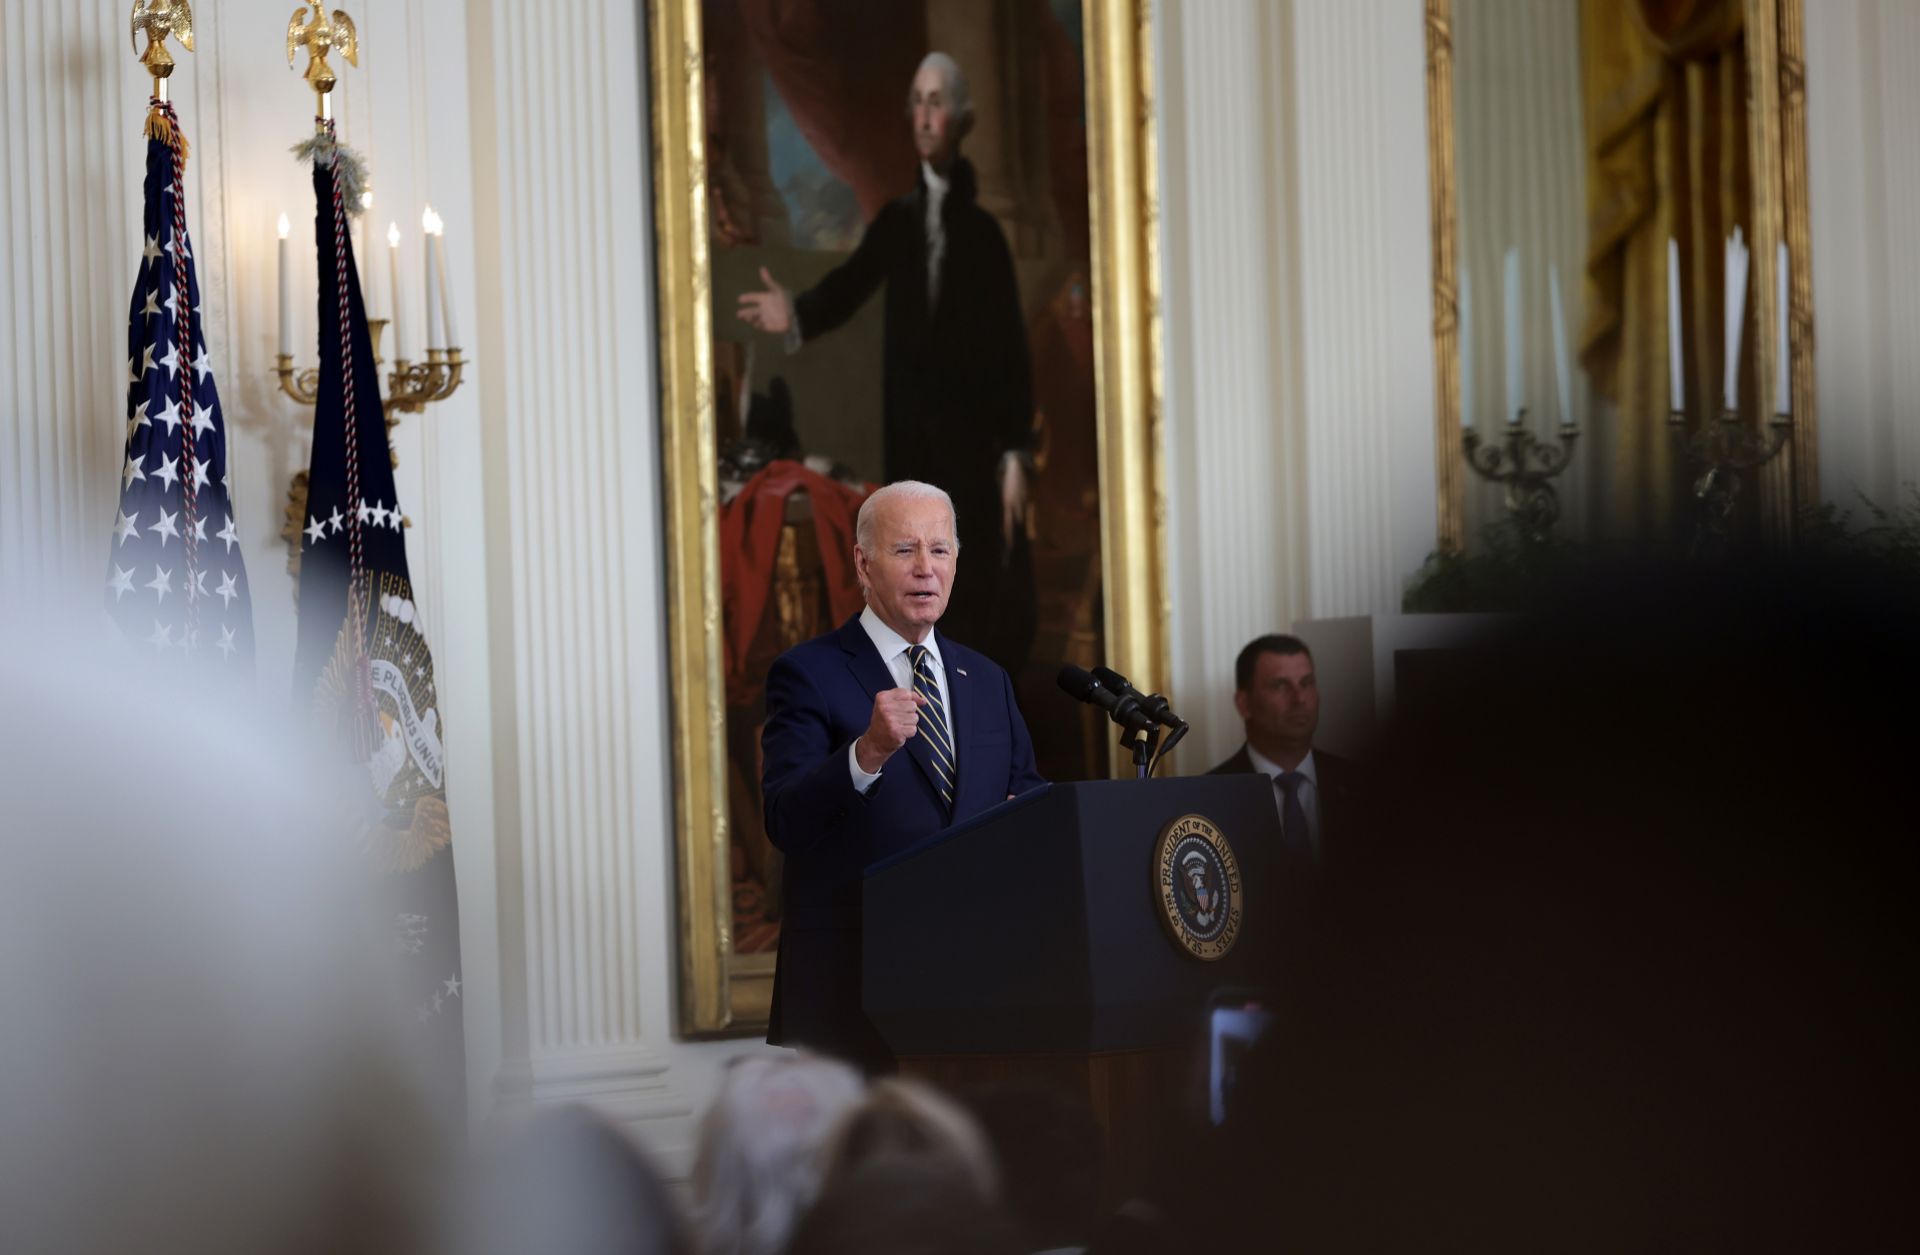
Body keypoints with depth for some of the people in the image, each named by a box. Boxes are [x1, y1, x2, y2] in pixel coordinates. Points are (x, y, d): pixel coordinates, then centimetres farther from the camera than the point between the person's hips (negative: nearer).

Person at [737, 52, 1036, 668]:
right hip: (909, 438, 2)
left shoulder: (983, 231, 0)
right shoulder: (896, 220, 9)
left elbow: (1012, 346, -3)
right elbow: (850, 284, -2)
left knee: (982, 594, -3)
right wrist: (797, 315, -23)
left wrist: (1016, 453, -8)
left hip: (973, 440, -2)